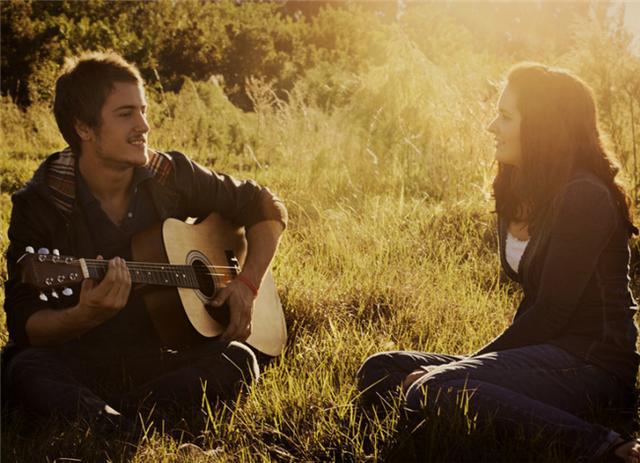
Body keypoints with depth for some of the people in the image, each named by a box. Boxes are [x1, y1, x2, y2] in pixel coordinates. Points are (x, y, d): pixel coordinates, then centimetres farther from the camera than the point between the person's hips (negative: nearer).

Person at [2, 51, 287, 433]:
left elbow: (266, 208, 12)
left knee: (239, 361, -26)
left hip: (161, 359, 3)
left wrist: (248, 283, -3)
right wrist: (85, 316, -32)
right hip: (79, 363, -3)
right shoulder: (39, 203, -7)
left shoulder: (171, 176, 0)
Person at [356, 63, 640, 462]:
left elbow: (551, 313, -16)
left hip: (590, 365, -10)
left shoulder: (585, 198, -15)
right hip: (547, 353, 10)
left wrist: (473, 362, -10)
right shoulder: (519, 194, 14)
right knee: (379, 370, 1)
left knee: (433, 392, -30)